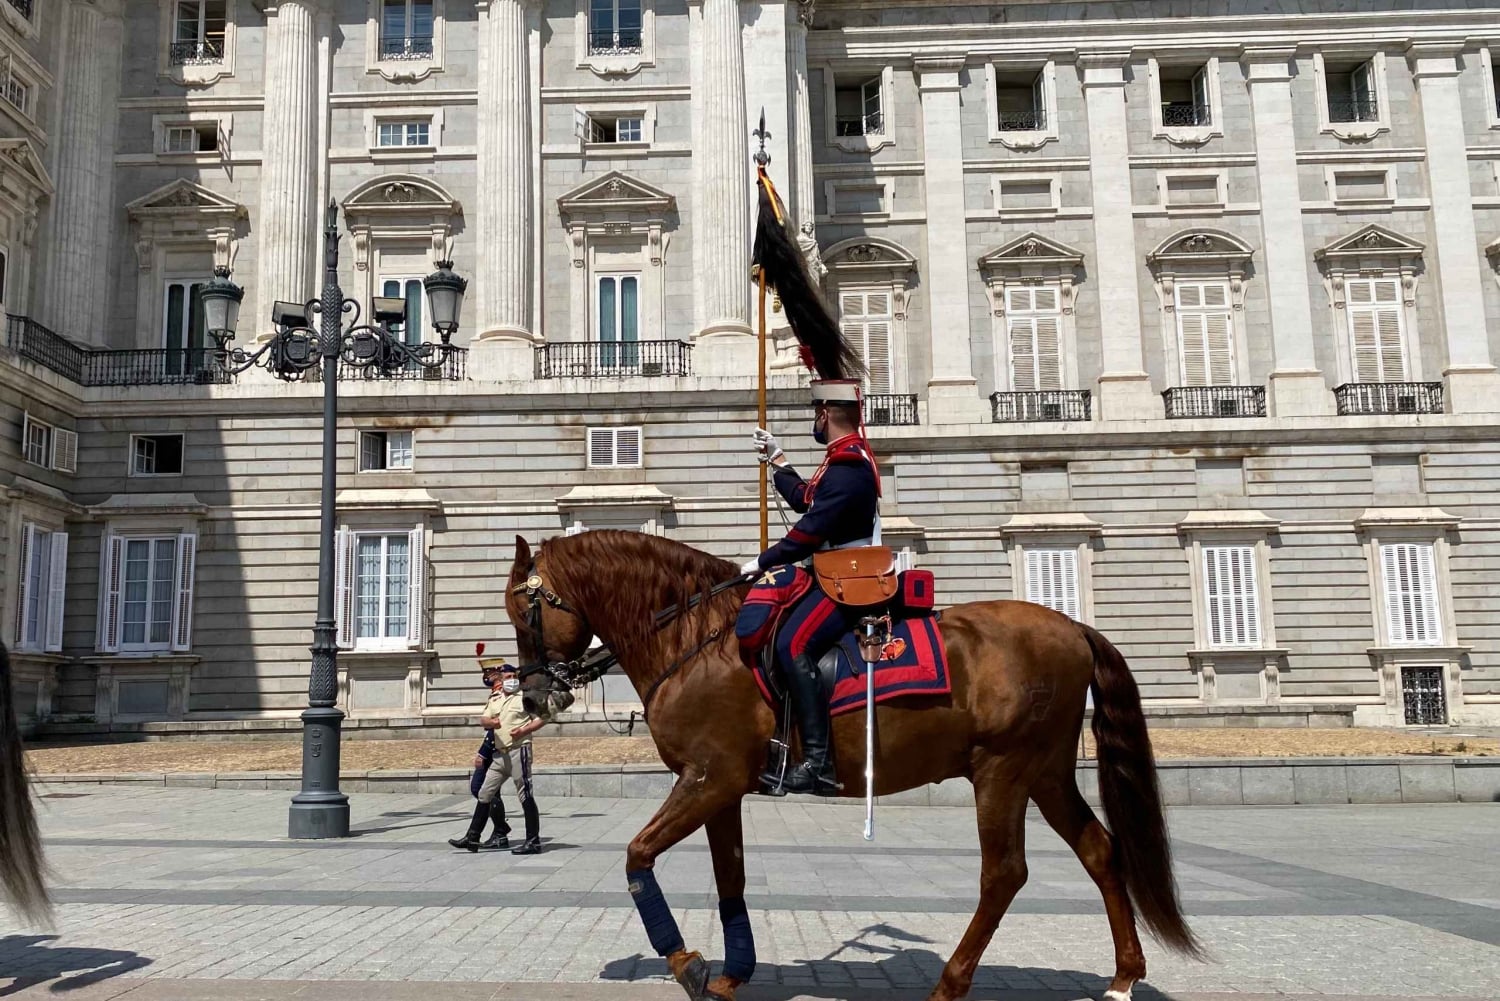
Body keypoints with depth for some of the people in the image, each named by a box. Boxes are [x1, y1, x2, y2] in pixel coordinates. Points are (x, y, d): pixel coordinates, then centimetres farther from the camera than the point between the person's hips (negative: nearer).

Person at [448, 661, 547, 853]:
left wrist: (524, 730, -17)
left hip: (518, 750, -7)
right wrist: (489, 722, -17)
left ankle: (533, 841, -3)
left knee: (525, 796, -6)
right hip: (499, 754, 7)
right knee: (485, 793, 9)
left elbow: (543, 718, -4)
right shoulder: (494, 699, 18)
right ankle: (472, 837, 17)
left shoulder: (524, 697, 0)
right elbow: (483, 720, 7)